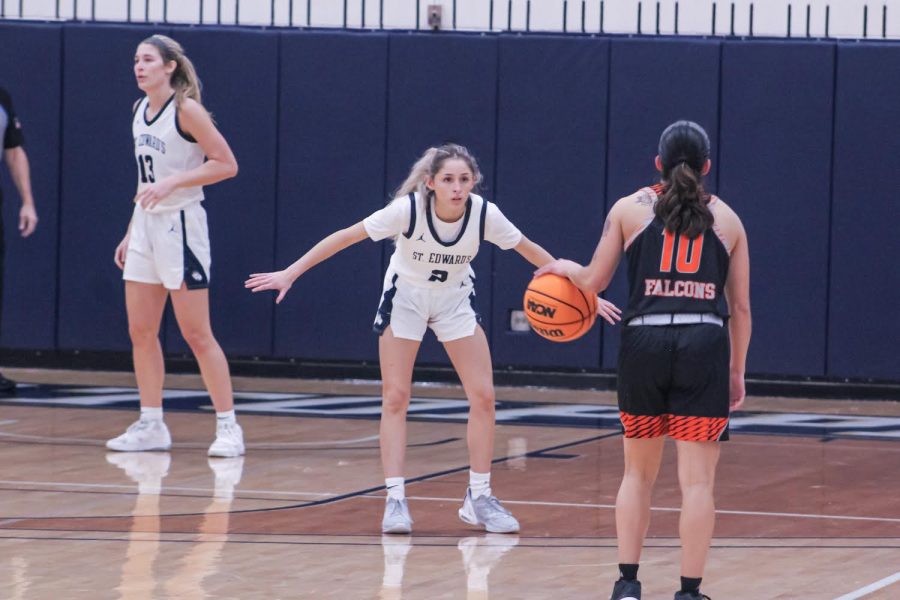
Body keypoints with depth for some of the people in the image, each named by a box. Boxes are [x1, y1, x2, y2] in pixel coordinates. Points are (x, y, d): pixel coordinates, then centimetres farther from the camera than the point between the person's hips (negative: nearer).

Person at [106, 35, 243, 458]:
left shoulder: (185, 109, -12)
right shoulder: (140, 111, 11)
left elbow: (227, 164, -15)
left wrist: (172, 182, -22)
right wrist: (131, 231, 17)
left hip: (180, 226, -8)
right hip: (145, 225, 8)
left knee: (196, 334, -5)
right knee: (140, 332, 6)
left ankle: (228, 426, 1)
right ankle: (151, 426, 14)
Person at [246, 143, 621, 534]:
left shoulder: (485, 214, -22)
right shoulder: (408, 209, -29)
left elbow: (530, 250, -8)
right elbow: (346, 237, -24)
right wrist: (290, 273, -26)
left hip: (455, 300, 2)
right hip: (405, 298, -2)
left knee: (483, 396, -6)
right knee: (395, 398, -9)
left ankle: (479, 498, 6)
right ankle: (395, 499, -4)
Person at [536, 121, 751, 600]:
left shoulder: (629, 209, 10)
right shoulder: (726, 219, 13)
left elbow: (593, 283, 11)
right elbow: (740, 306, 12)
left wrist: (566, 268, 32)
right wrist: (736, 372, 20)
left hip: (644, 344, 1)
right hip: (705, 345, -1)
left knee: (638, 473, 17)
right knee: (697, 480, 0)